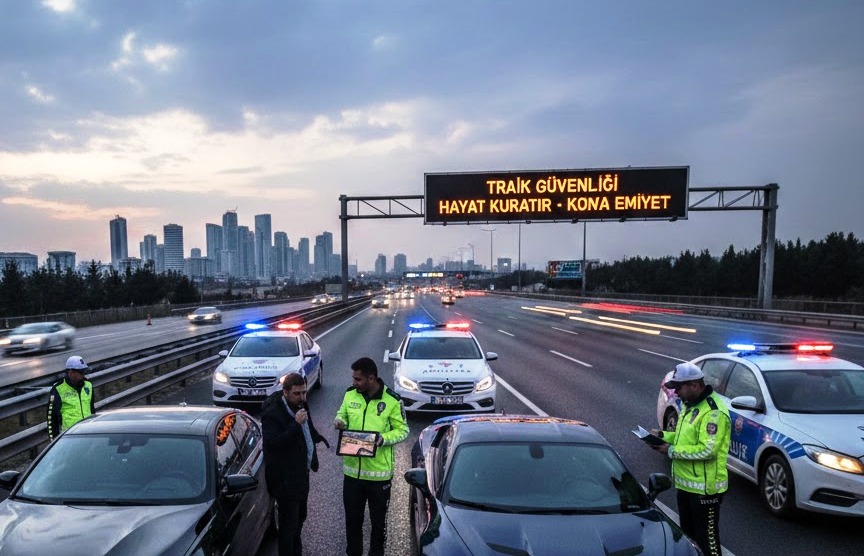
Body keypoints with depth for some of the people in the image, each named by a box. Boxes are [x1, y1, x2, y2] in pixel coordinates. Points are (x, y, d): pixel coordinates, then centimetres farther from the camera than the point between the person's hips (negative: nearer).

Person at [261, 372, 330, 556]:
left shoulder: (300, 404, 3)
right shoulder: (272, 413, -23)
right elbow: (272, 443, -33)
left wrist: (317, 437, 12)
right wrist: (296, 424, -36)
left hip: (301, 473, 9)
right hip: (286, 479, -9)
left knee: (299, 517, 23)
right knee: (289, 523, 0)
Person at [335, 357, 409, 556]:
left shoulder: (392, 400, -15)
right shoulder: (350, 394, -3)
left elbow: (402, 430, -7)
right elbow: (342, 414, 12)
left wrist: (383, 438, -24)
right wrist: (339, 421, -11)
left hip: (379, 472, -3)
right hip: (352, 470, 4)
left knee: (378, 521, 14)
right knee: (352, 518, 19)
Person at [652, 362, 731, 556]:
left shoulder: (713, 411, -23)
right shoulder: (691, 404, 9)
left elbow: (707, 450, -28)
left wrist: (672, 451, -22)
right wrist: (664, 435, 3)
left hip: (704, 487, -10)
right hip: (686, 483, 10)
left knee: (706, 539, 4)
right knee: (687, 533, 23)